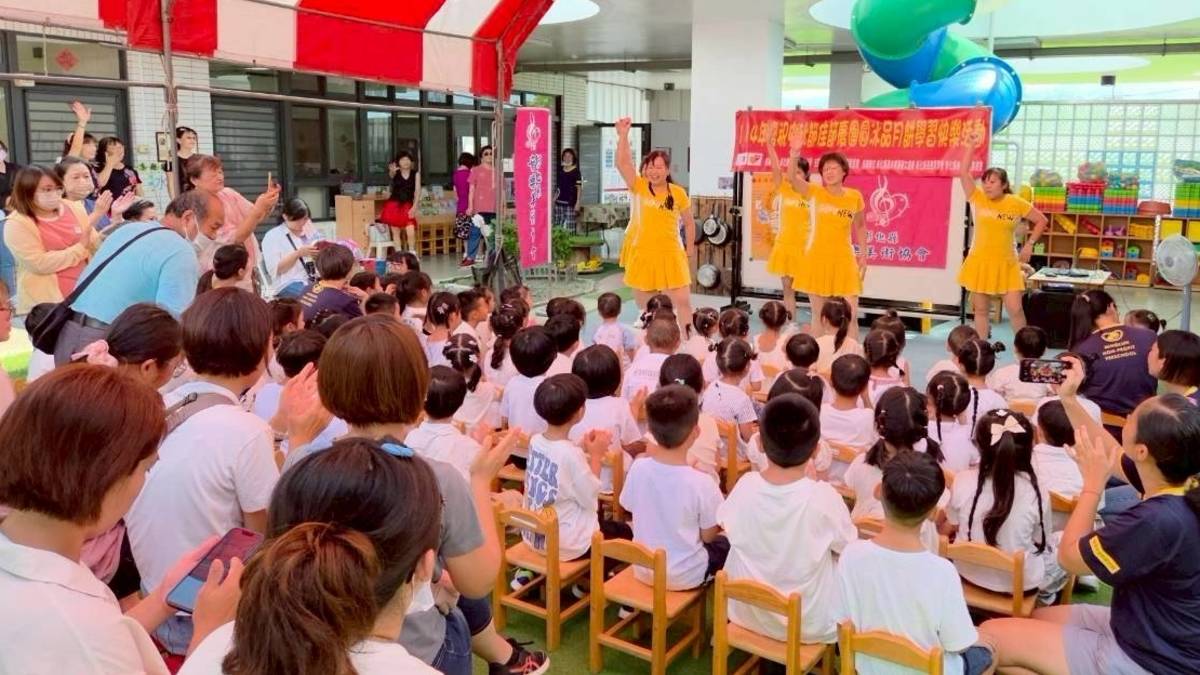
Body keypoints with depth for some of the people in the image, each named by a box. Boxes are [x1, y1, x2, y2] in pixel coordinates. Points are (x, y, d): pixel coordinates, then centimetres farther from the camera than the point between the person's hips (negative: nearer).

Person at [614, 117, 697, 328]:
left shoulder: (678, 193, -1)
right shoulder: (638, 187, -2)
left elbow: (689, 222, 11)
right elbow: (622, 163, -15)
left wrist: (690, 247, 9)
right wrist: (623, 136, -23)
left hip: (669, 254, -1)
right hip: (641, 253, 1)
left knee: (682, 301, -4)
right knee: (646, 306, 11)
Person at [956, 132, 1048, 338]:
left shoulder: (1016, 203, -3)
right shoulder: (978, 199, -2)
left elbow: (1042, 221, 8)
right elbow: (964, 173, -11)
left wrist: (1029, 245, 1)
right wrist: (970, 147, -12)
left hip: (1006, 264, -1)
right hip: (980, 262, 1)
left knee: (1015, 309, -4)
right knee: (981, 309, 7)